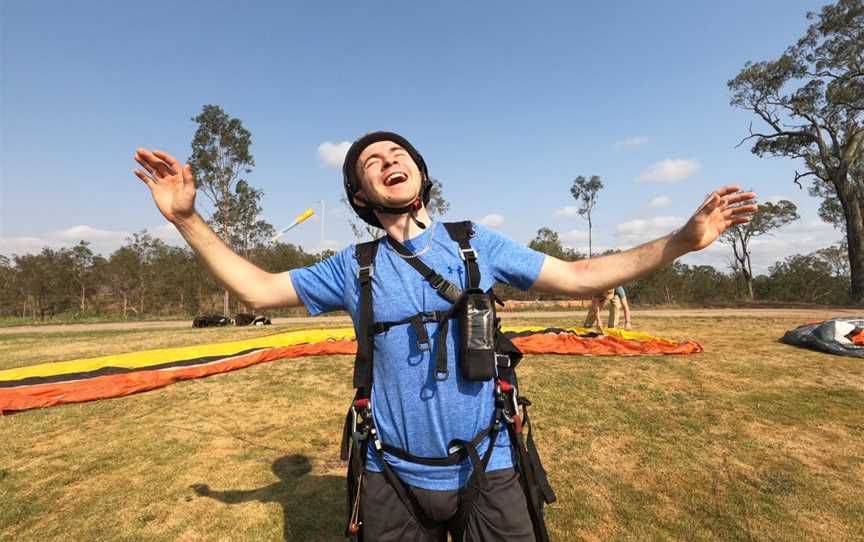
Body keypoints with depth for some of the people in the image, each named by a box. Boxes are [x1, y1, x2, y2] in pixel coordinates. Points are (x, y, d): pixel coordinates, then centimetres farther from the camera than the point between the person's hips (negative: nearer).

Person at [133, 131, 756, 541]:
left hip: (489, 469, 0)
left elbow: (578, 276, 2)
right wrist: (188, 218, -5)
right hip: (393, 478, 1)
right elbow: (259, 288, 3)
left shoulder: (477, 243, -3)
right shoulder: (354, 267, -2)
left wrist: (683, 240, -3)